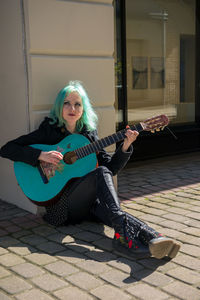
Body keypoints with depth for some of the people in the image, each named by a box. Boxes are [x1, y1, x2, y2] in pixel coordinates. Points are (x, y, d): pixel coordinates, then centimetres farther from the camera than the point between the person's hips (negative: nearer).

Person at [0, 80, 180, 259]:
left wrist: (125, 146, -6)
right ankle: (123, 229, -48)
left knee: (105, 209, -32)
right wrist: (41, 155, -19)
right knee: (101, 173, -29)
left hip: (88, 200, 4)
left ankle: (151, 237, -54)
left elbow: (111, 167, 11)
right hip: (59, 203, -4)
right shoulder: (49, 131, 3)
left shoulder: (89, 133, 14)